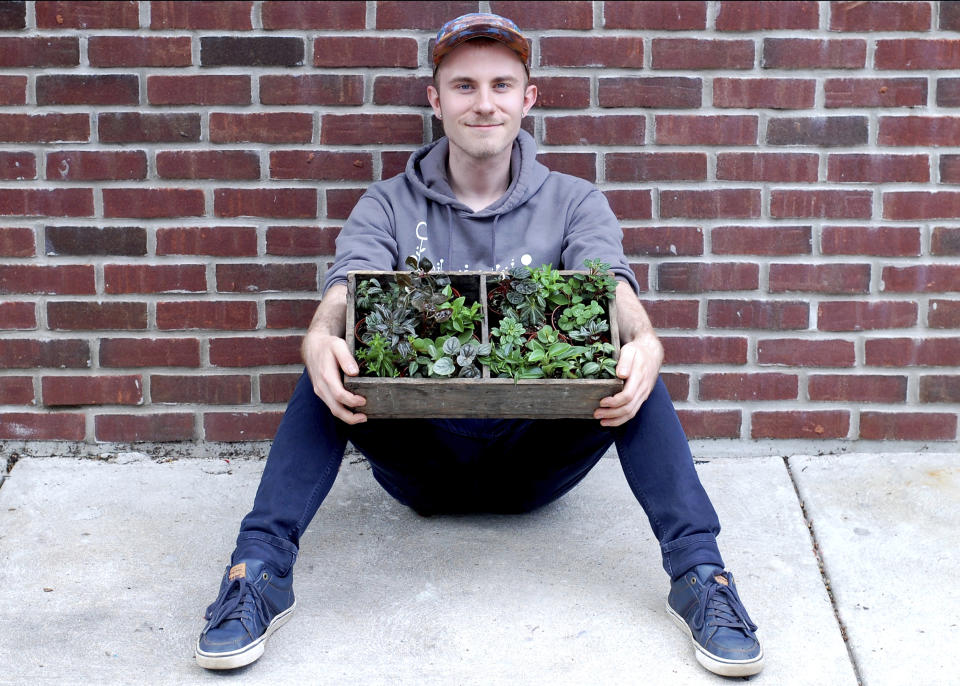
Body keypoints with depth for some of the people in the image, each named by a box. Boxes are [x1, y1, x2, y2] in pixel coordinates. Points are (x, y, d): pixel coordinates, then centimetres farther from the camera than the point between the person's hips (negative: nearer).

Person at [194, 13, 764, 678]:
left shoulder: (574, 203, 6)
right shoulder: (389, 206, 6)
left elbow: (614, 288, -14)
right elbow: (345, 293, -12)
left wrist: (644, 344, -40)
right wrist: (321, 340, -39)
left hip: (535, 460, 0)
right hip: (420, 460, 0)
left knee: (631, 367, -26)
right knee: (331, 369, -26)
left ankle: (699, 572, -27)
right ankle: (260, 571, -28)